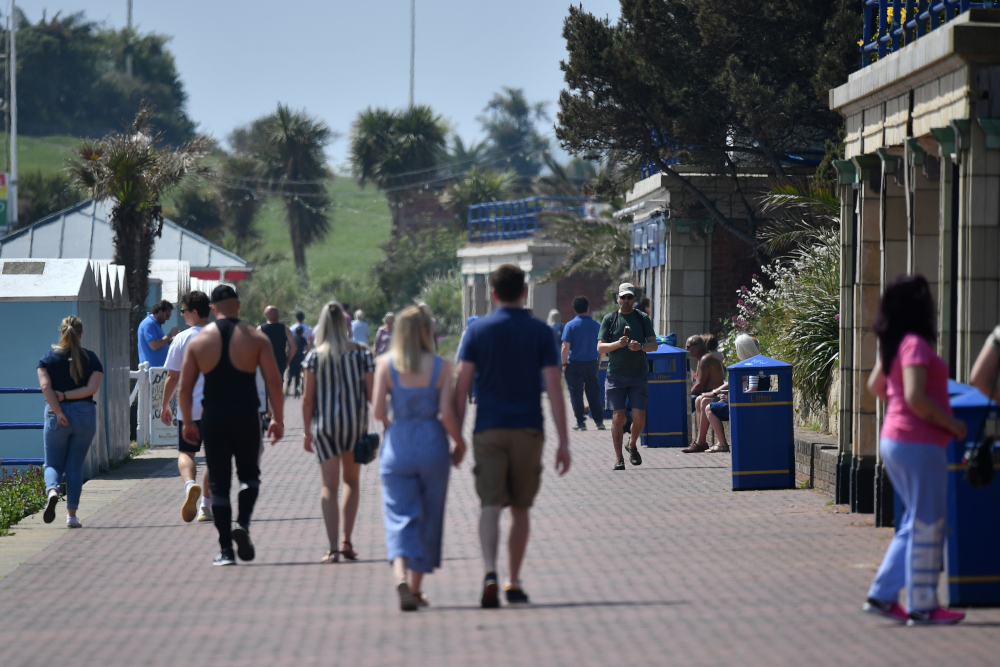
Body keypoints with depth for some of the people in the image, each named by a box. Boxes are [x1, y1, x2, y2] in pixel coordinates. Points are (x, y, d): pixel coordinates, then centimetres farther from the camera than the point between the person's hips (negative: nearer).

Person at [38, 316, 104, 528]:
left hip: (56, 416, 0)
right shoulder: (91, 359, 1)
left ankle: (52, 491, -23)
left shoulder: (48, 357, 1)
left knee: (53, 463, 9)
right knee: (75, 467, 8)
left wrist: (58, 411, -13)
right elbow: (92, 388, -10)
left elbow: (45, 386, -10)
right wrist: (66, 396, -8)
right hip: (85, 415, 1)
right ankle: (72, 515, 7)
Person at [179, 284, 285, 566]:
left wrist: (188, 423, 11)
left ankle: (226, 550, 5)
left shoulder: (199, 340, 2)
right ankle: (242, 523, -10)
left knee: (218, 482, 7)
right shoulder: (256, 338, -1)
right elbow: (274, 382, -5)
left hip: (212, 417, 1)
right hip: (246, 416, -1)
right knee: (249, 475, 16)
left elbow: (185, 387, 2)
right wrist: (278, 419, 2)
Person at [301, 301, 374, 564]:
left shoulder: (315, 356, -4)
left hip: (325, 424, -1)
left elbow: (308, 399, -4)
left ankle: (333, 547, -7)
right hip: (356, 423, 1)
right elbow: (371, 393, -3)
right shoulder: (361, 352, -2)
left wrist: (307, 432, 5)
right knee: (352, 482, 17)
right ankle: (347, 542, 9)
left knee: (329, 486, 3)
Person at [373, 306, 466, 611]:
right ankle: (416, 587, 20)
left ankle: (401, 577, -24)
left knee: (400, 515, 1)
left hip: (398, 443, 0)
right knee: (428, 516, 13)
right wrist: (460, 443, 5)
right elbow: (447, 413, -10)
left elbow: (378, 411, -7)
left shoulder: (386, 364, -3)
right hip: (432, 443, 0)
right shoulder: (441, 366, -5)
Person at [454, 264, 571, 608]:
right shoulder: (540, 332, 1)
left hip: (489, 431, -1)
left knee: (490, 505, -4)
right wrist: (563, 442, -2)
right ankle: (514, 582, 19)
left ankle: (490, 572, -27)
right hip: (528, 430, 1)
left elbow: (461, 387, -2)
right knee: (520, 509, 13)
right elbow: (554, 389, -4)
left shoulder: (477, 330, 2)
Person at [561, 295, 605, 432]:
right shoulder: (596, 325, 1)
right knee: (594, 393, 11)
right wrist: (598, 363, 16)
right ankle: (599, 421, 11)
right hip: (592, 363, 3)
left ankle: (581, 422, 3)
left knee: (576, 394, 4)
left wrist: (564, 364, -2)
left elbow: (566, 347, -12)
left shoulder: (570, 325, -9)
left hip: (575, 364, -3)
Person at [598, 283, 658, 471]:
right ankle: (618, 458, 3)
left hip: (638, 374, 1)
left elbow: (653, 344, 5)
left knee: (639, 417, -5)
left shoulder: (643, 318, 9)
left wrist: (641, 346, -16)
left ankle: (632, 445, 23)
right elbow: (600, 347, 0)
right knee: (618, 417, -6)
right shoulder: (609, 319, 6)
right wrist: (618, 344, -17)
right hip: (615, 375, -1)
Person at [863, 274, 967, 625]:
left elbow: (875, 386, 24)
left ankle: (882, 596, 15)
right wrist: (951, 424, -15)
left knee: (914, 524, 16)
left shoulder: (893, 344, 11)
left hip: (893, 439, 9)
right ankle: (923, 607, 5)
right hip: (918, 444, -9)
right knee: (927, 526, -1)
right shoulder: (915, 344, -17)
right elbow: (916, 397, -25)